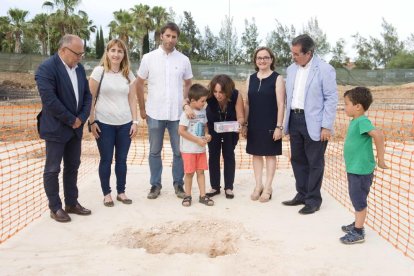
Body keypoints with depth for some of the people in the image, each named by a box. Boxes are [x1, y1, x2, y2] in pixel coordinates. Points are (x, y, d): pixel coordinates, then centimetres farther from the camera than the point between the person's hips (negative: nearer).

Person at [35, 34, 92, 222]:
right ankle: (55, 208, 15)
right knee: (52, 169, 4)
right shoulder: (46, 68, -15)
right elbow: (50, 100, -23)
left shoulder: (79, 68, 7)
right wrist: (71, 120, -16)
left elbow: (87, 95, 9)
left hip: (76, 128, 7)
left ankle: (72, 203, 25)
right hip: (56, 128, -7)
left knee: (72, 167, 13)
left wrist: (81, 118, -6)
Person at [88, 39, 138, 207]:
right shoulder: (99, 71, -3)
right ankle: (106, 193, 19)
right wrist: (92, 121, -7)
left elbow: (132, 99, 9)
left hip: (125, 124, 3)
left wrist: (135, 121, 3)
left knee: (121, 159, 9)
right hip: (104, 124, -3)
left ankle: (121, 192, 23)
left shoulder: (128, 74, 7)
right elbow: (90, 98, -3)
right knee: (106, 160, 6)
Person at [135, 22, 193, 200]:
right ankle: (155, 185, 22)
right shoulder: (148, 58, -1)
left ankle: (178, 184, 21)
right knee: (155, 151, 9)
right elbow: (139, 84, 6)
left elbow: (188, 84, 15)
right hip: (155, 113, 0)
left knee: (179, 151, 6)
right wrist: (142, 108, 4)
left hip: (177, 113, 1)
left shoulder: (183, 60, 2)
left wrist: (186, 103, 4)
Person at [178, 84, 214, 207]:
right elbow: (181, 131, -20)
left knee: (200, 172, 10)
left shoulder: (203, 111, 5)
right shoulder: (187, 113, -16)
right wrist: (197, 140, -20)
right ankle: (188, 196, 17)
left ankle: (203, 196, 17)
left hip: (201, 149, 6)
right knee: (189, 173, 3)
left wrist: (207, 134, -3)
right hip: (188, 149, -6)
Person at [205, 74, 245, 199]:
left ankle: (229, 187, 11)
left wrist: (238, 123, -49)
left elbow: (241, 117, -26)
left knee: (229, 155, 1)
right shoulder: (208, 94, -34)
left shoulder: (236, 95, -34)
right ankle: (215, 187, 14)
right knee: (213, 155, 3)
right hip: (213, 127, 1)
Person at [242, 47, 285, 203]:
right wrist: (245, 124, 7)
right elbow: (247, 103, 10)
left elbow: (281, 104, -8)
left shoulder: (277, 78, -4)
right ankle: (258, 185, 21)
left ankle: (267, 187, 14)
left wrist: (279, 126, -13)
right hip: (254, 125, 4)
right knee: (256, 154, 9)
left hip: (270, 125, -4)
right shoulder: (251, 79, 8)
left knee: (270, 154, 5)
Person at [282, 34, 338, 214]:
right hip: (294, 120, 7)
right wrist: (287, 122, 13)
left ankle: (313, 200, 16)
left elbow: (331, 99, -10)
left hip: (313, 123, -6)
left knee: (314, 163, 3)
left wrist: (326, 126, -14)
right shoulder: (291, 69, 9)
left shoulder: (324, 69, -10)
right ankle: (302, 194, 28)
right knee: (297, 160, 14)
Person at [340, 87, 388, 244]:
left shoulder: (362, 121, -20)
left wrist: (380, 160, -26)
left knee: (359, 200, 1)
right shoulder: (354, 121, 8)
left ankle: (358, 232, 12)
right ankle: (358, 224, 36)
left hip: (361, 170, -9)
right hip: (353, 169, 9)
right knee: (356, 198, 21)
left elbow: (378, 135, -33)